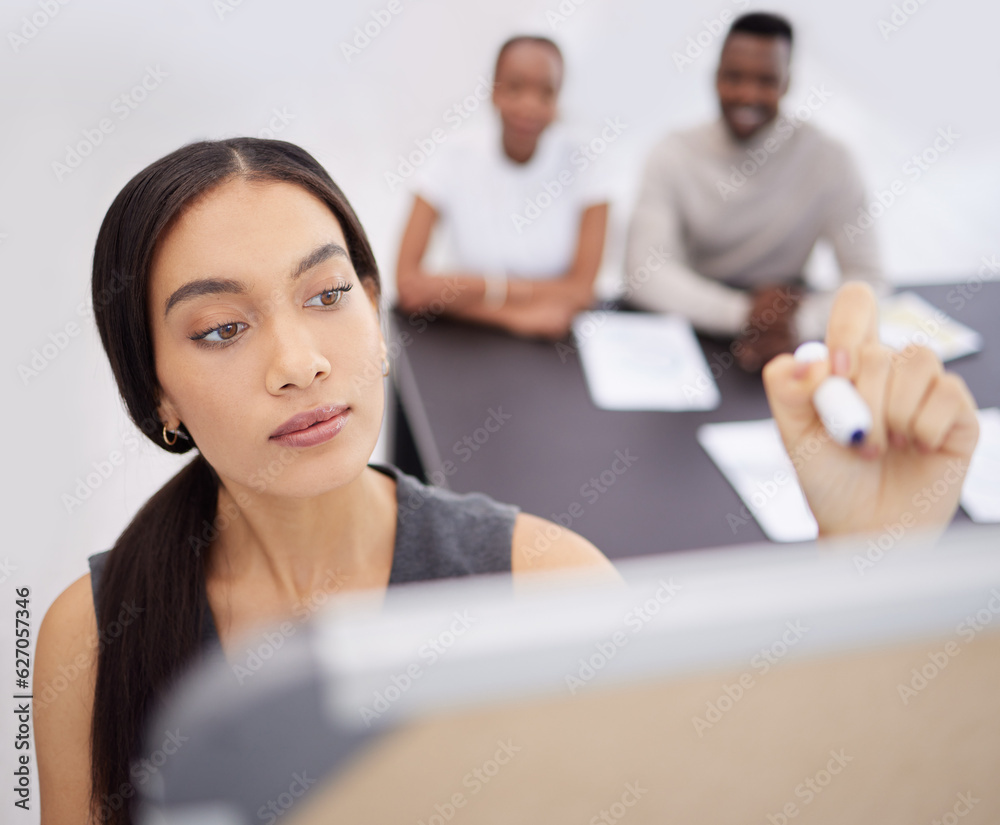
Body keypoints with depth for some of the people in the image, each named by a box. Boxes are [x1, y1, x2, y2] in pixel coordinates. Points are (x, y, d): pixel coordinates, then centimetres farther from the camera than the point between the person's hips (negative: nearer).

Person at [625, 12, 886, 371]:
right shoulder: (673, 156, -8)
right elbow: (644, 273, -19)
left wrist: (801, 322, -35)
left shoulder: (828, 160, -8)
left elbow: (867, 279, -13)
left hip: (782, 343, -1)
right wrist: (741, 312, -34)